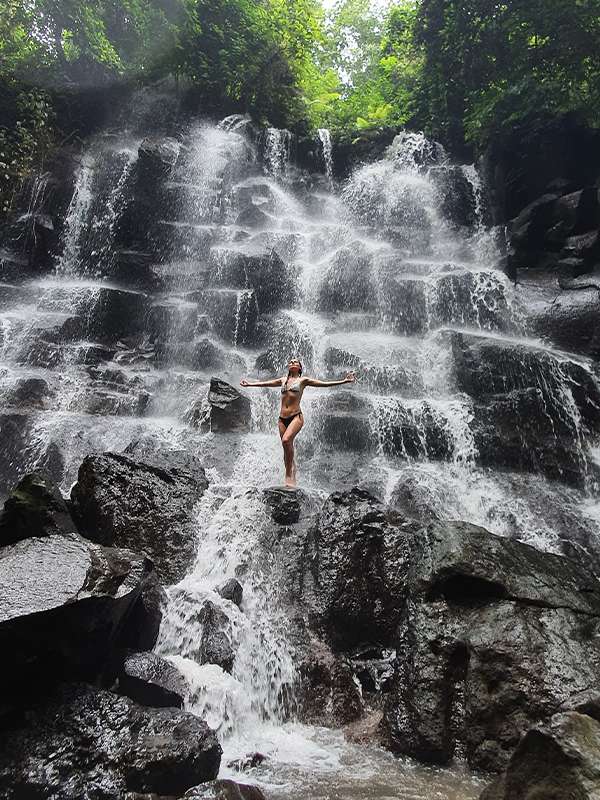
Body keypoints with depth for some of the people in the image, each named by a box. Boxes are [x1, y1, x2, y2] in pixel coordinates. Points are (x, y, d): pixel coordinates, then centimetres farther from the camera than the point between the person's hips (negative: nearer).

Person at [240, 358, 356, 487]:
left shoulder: (303, 380, 7)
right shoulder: (282, 380, 18)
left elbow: (324, 383, 1)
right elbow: (264, 383, 27)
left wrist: (344, 381, -6)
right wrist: (249, 384, 32)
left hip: (296, 416, -4)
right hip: (282, 418, 5)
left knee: (286, 440, -28)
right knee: (288, 449, 6)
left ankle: (288, 474, -17)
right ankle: (292, 479, 16)